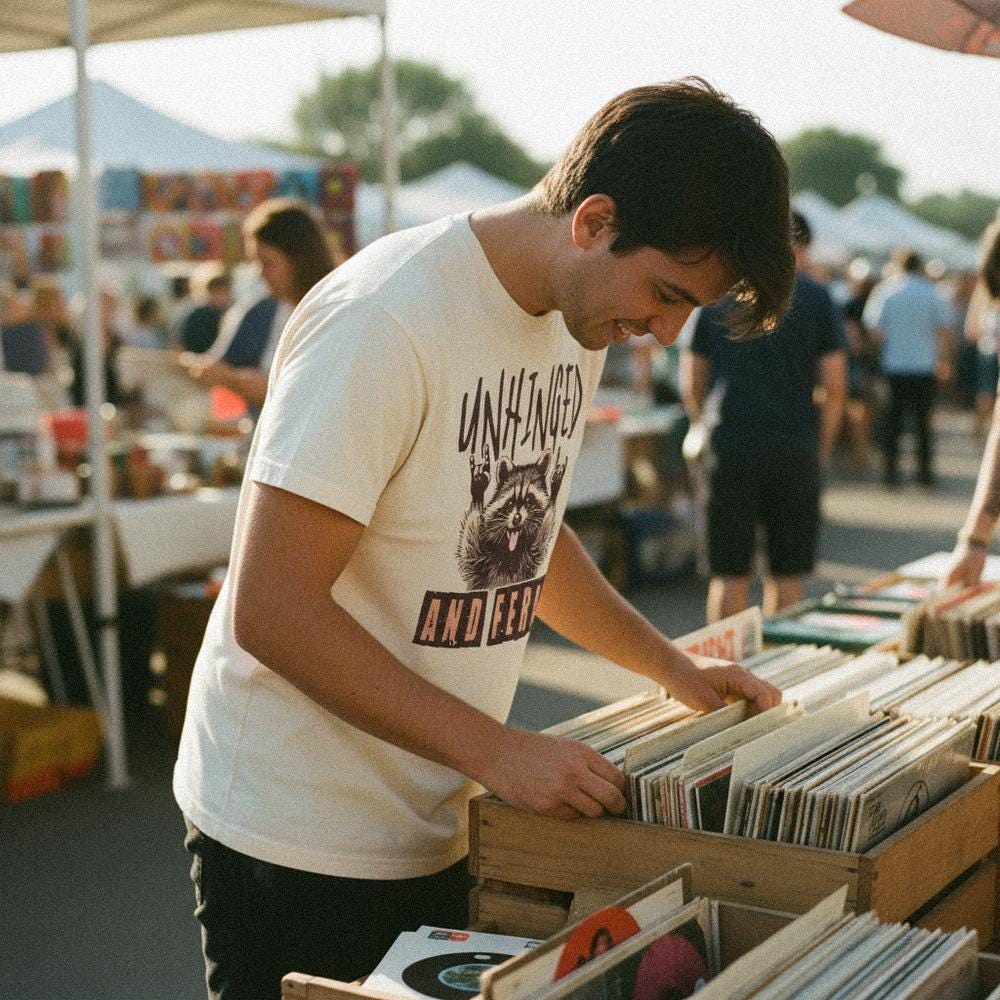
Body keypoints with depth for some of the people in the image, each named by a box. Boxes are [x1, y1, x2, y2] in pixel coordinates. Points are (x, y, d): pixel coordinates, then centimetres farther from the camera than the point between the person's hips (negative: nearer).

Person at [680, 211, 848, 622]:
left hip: (727, 449, 2)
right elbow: (834, 387, -2)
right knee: (786, 574, 8)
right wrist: (823, 447, 9)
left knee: (729, 576, 5)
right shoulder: (816, 297, 2)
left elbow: (690, 385, 8)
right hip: (794, 449, -1)